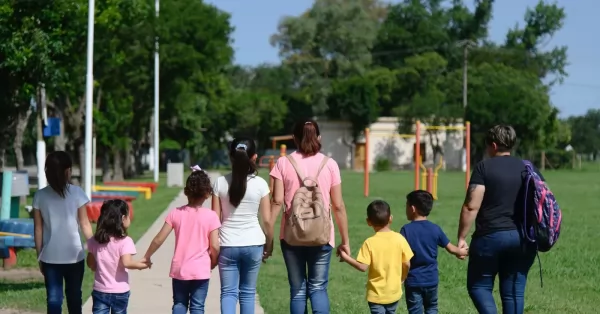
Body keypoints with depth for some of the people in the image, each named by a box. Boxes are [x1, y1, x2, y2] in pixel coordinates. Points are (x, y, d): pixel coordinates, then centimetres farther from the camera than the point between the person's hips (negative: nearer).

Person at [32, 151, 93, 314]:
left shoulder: (40, 196, -2)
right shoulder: (76, 192, -7)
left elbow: (38, 230, 1)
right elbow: (85, 225, -4)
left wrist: (39, 256, 10)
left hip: (50, 256, 1)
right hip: (74, 255, -1)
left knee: (53, 298, 3)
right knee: (74, 296, 15)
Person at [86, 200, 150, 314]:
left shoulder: (94, 240, 0)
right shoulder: (125, 241, -16)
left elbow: (91, 263, 7)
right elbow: (126, 262, -28)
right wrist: (141, 265, -13)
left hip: (100, 290, 3)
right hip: (120, 292, -3)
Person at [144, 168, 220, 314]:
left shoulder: (176, 213, -3)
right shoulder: (211, 216, -9)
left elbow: (159, 239, -3)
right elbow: (214, 247, -11)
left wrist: (147, 257, 11)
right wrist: (213, 263, 8)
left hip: (179, 269, 2)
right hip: (201, 270, -2)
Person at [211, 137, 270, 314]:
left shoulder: (220, 183, -5)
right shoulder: (260, 184, -6)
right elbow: (267, 218, -2)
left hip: (227, 244, 0)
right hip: (253, 244, 0)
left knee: (228, 292, 3)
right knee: (247, 292, 13)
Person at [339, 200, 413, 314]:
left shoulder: (370, 243, -16)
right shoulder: (399, 239, -7)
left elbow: (363, 267, -18)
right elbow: (407, 264, -3)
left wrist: (346, 257, -6)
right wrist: (402, 278, 16)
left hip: (376, 294, -3)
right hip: (394, 292, 4)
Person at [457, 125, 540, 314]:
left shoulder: (484, 167, -5)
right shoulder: (527, 168, 11)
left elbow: (471, 206, -11)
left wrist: (461, 237, -6)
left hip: (490, 237, -5)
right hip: (521, 238, 5)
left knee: (478, 285, 10)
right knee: (514, 292, 9)